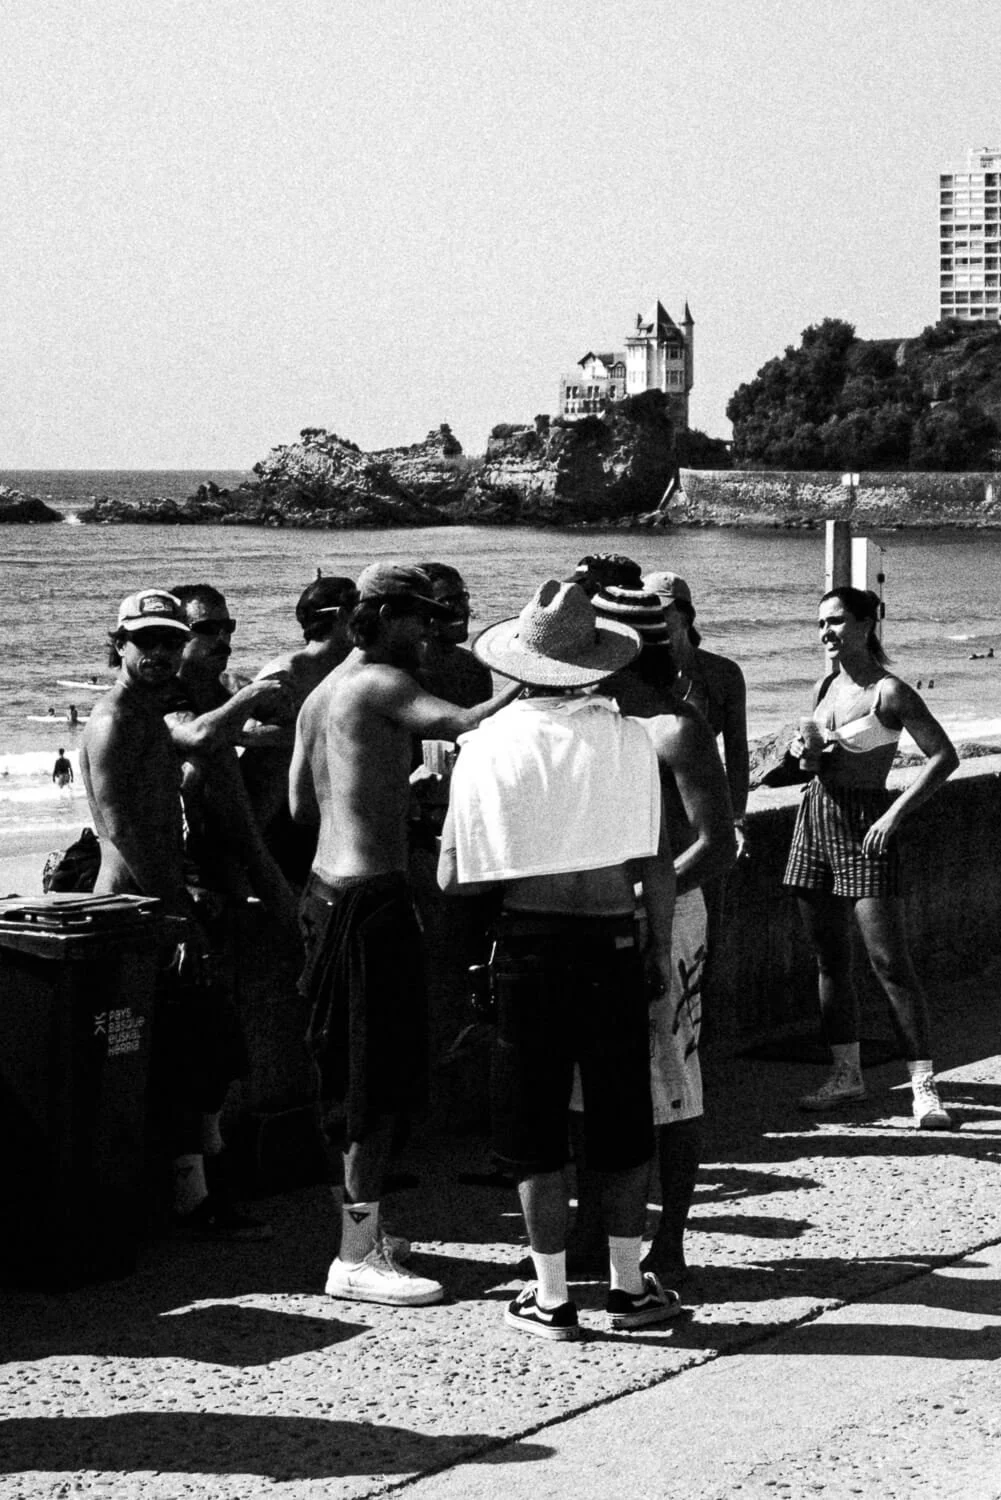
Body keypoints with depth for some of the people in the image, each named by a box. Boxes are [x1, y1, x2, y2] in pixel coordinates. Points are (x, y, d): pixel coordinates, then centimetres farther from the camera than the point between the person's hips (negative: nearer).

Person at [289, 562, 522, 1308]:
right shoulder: (382, 685, -12)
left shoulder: (321, 695, 16)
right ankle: (359, 1256, -7)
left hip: (329, 885, 10)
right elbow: (465, 725, -27)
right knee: (381, 1074, -7)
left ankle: (361, 1222, 26)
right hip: (374, 893, -10)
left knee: (354, 1070, 17)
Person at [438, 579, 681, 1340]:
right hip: (612, 939, 1)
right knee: (622, 1121, 14)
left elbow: (454, 877, -7)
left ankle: (550, 1297, 12)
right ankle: (628, 1284, 21)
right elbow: (657, 863, -2)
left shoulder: (488, 745, -8)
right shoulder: (629, 739, -5)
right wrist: (662, 948, 10)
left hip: (528, 942, -1)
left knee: (535, 1126, 8)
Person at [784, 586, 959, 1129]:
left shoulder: (888, 692, -10)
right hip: (815, 817, 7)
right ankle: (846, 1073, 19)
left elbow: (944, 756, -13)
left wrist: (896, 813, -18)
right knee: (829, 958, 9)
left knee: (890, 962, -9)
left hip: (867, 828, -7)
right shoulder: (825, 686, 10)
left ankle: (924, 1086, -7)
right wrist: (805, 752, -2)